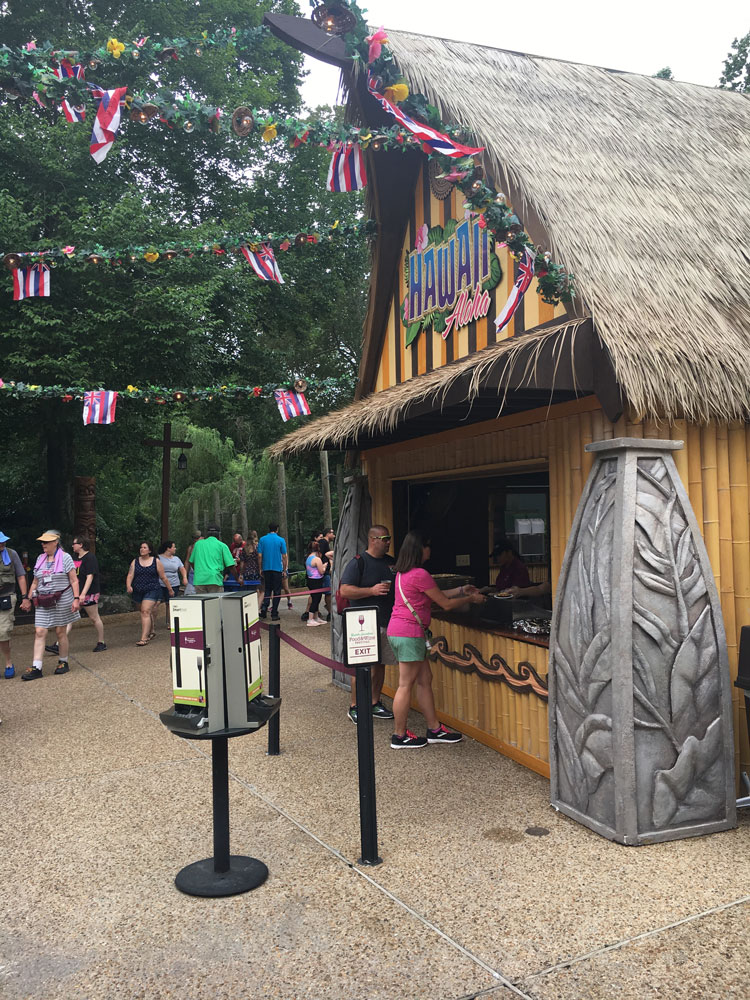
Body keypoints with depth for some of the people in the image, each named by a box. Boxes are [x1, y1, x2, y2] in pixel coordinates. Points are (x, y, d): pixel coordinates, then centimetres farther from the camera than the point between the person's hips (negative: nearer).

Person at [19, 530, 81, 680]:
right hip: (43, 602, 5)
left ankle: (63, 663, 19)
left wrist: (76, 599, -14)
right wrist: (28, 598, 12)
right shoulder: (40, 559, 11)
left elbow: (74, 580, -7)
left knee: (60, 632, 4)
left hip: (61, 600, -4)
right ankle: (36, 668, -5)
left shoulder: (65, 557, -4)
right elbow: (35, 582, 18)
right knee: (39, 632, -4)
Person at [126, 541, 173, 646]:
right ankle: (152, 630, 37)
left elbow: (163, 577, 6)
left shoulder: (156, 561, 2)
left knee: (146, 611, -16)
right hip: (137, 592, 4)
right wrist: (128, 586, -21)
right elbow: (130, 575, -2)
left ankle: (144, 638, -19)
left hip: (152, 590, -4)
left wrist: (170, 589, 10)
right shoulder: (135, 562, 8)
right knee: (143, 612, 14)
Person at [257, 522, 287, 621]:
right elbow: (284, 556, -3)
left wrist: (260, 569, 8)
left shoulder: (262, 540, 1)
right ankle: (274, 614, 3)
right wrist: (285, 569, 5)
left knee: (267, 589, 16)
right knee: (277, 591, 4)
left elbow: (259, 555, -1)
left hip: (266, 568, 3)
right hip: (277, 568, -2)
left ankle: (264, 608, -2)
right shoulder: (281, 540, -4)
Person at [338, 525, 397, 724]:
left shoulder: (391, 562, 13)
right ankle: (354, 707, 8)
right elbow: (345, 590, -14)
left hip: (387, 623, 7)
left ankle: (375, 703, 24)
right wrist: (372, 590, -21)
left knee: (380, 664, 12)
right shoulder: (358, 562, -7)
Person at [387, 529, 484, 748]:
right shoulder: (419, 574, -16)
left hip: (398, 631, 10)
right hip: (409, 632, -10)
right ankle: (400, 736, 9)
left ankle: (434, 729, 23)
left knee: (425, 680, 15)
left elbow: (436, 595, 21)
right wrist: (471, 599, 4)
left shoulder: (402, 572, 14)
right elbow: (446, 604, -10)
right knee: (406, 685, -1)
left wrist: (461, 590, 23)